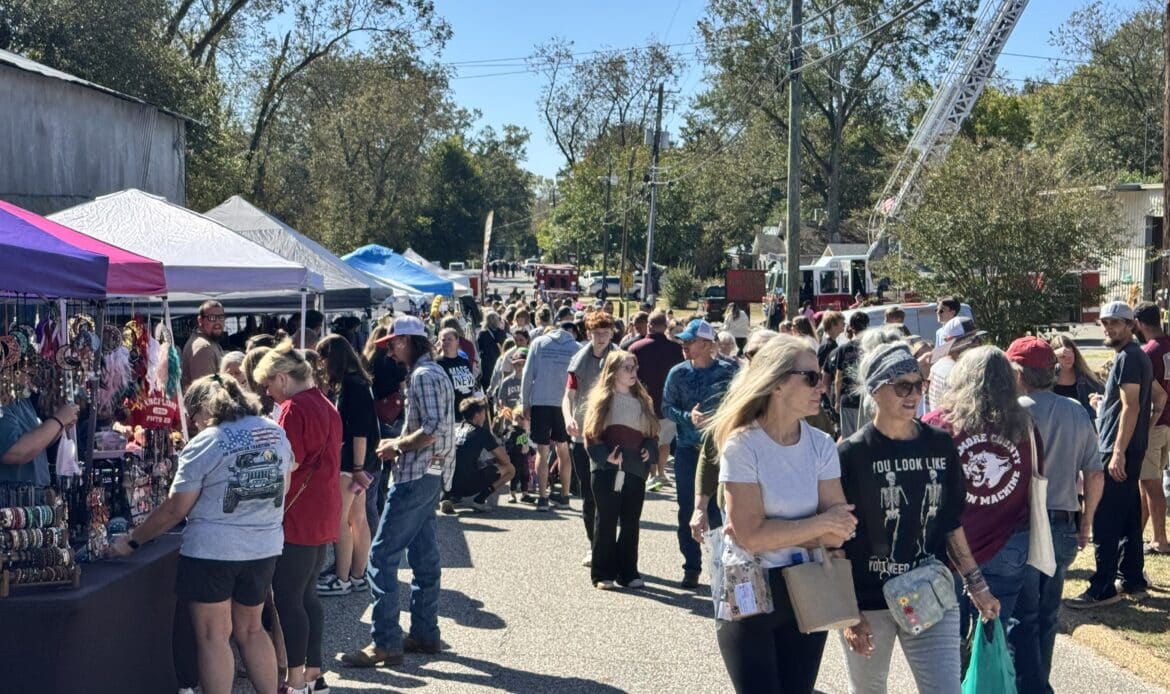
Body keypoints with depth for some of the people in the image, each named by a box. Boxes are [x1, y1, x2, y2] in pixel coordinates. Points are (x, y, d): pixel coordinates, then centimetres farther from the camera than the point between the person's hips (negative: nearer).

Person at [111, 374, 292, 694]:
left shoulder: (205, 443, -12)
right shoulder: (275, 433, 5)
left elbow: (175, 509, -11)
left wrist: (132, 541, -1)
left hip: (212, 550, -6)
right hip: (265, 548, 6)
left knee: (213, 636, 4)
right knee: (250, 629, 19)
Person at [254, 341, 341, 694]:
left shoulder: (294, 409, -16)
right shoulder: (326, 405, 13)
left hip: (299, 518, -10)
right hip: (324, 515, 10)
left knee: (287, 598, -3)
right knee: (307, 594, 16)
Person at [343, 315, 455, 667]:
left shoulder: (423, 375, -15)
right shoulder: (432, 372, 17)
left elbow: (432, 430, -24)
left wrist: (396, 446, -12)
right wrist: (400, 444, 10)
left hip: (416, 476, -11)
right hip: (429, 475, 11)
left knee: (382, 556, -9)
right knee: (423, 555, 14)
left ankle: (385, 643, -8)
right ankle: (424, 633, 20)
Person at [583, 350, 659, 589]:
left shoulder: (643, 400, 14)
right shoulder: (601, 399, 1)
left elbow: (652, 433, 18)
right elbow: (591, 434, -3)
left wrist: (649, 450, -1)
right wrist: (605, 457, -17)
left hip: (635, 470, 4)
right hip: (606, 470, -4)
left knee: (631, 522, 7)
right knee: (606, 520, 1)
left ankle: (628, 572, 15)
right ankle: (603, 574, 6)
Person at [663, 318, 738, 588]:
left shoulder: (727, 371, -4)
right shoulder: (678, 373, 5)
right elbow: (666, 407, 4)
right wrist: (688, 417, -13)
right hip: (687, 448, 3)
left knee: (717, 509, -4)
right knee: (687, 510, 7)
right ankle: (691, 567, 17)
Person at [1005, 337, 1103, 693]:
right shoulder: (1077, 413, 4)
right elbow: (1095, 474, 6)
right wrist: (1086, 520, 17)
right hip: (1063, 527, 6)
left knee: (1022, 617, 2)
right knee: (1047, 616, 16)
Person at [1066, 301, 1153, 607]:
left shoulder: (1127, 358, -14)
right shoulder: (1139, 356, 17)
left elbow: (1131, 407, -21)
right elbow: (1158, 394, 26)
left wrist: (1118, 452, -24)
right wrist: (1106, 403, 23)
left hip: (1118, 451, -11)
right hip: (1132, 450, 11)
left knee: (1105, 524, -8)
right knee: (1128, 519, 14)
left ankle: (1103, 589, -6)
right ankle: (1133, 580, 20)